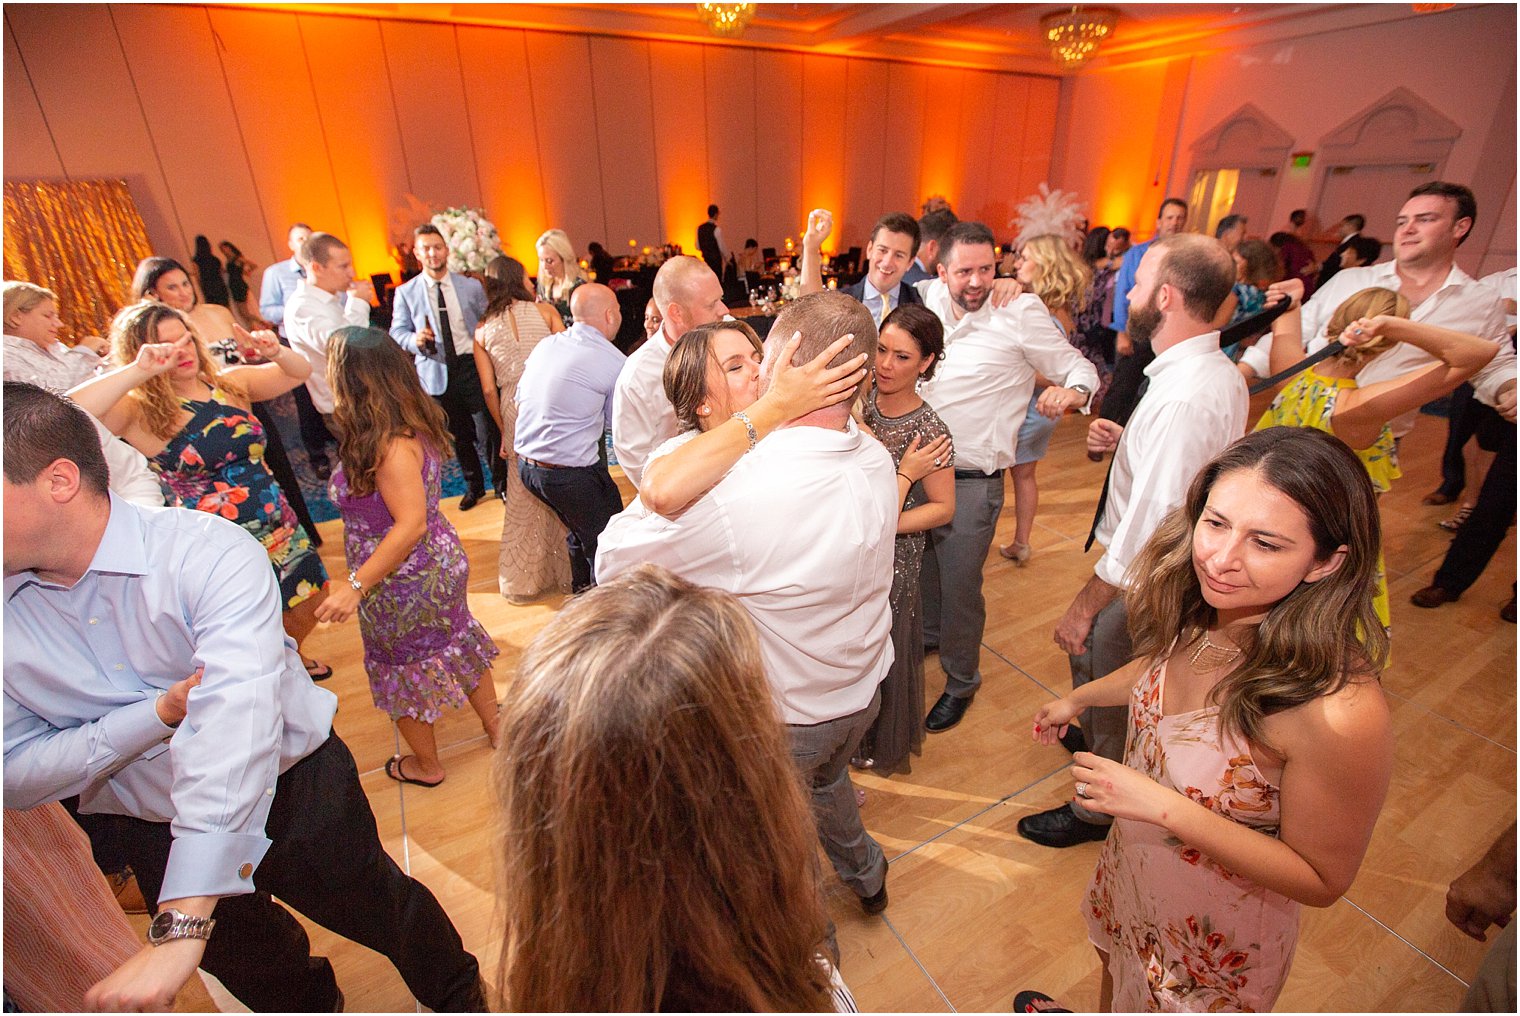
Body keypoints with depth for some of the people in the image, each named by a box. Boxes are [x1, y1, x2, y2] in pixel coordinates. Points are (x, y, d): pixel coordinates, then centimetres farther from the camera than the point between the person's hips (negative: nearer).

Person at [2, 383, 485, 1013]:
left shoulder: (208, 553, -28)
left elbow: (235, 718, -39)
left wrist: (181, 928, -45)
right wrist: (156, 713, -29)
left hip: (292, 789, -4)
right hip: (142, 835, 5)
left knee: (382, 910, 17)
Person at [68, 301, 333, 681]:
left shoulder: (230, 383, 3)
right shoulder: (139, 411, -11)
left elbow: (299, 372, 7)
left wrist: (274, 352, -13)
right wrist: (139, 370, -30)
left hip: (279, 528, 5)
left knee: (312, 601, 22)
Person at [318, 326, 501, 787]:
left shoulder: (390, 444, -30)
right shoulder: (412, 423, -4)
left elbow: (412, 524, -31)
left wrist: (356, 585, -26)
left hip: (404, 585, -8)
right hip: (439, 566, 8)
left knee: (405, 668, 14)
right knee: (456, 643, 24)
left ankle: (425, 765, 38)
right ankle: (495, 727, 43)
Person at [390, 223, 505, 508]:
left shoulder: (472, 287, 4)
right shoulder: (405, 292, 3)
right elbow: (397, 331, 2)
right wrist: (415, 339, -20)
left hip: (473, 367, -1)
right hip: (437, 373, 1)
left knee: (488, 430, -3)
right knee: (459, 434, 11)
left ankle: (501, 483, 18)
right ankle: (473, 486, 30)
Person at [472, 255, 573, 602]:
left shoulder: (482, 330, 8)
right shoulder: (545, 311, 3)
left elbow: (489, 390, 5)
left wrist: (504, 431, 13)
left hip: (515, 412, 2)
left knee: (524, 498, 12)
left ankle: (523, 580, 22)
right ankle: (568, 570, 22)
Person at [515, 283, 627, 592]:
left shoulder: (544, 344, 5)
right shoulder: (614, 362, -13)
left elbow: (519, 398, 13)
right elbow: (615, 423, -3)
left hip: (525, 464, 8)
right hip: (571, 473, -8)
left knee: (579, 530, 28)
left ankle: (582, 590, 46)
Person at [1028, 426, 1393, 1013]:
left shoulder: (1342, 713, -39)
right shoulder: (1197, 613, -21)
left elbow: (1322, 881, -24)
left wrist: (1166, 808, -33)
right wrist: (1078, 698, 14)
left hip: (1215, 938, -5)